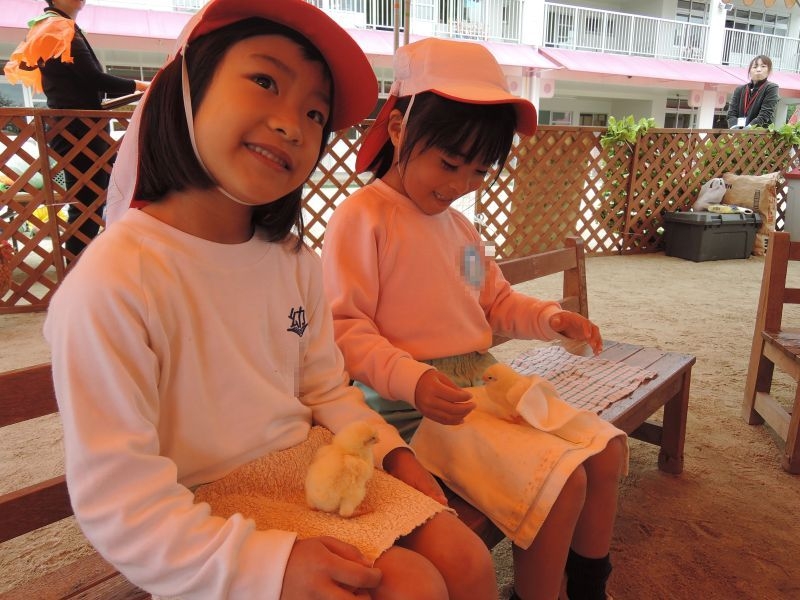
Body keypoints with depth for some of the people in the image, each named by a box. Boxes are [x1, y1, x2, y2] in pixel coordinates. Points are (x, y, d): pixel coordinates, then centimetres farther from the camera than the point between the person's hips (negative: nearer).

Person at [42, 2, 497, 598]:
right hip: (213, 522, -5)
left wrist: (396, 455, -6)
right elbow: (118, 502, -21)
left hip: (311, 474, 6)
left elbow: (327, 391, 7)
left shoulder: (294, 259, -2)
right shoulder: (112, 281, -23)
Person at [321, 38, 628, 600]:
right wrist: (411, 379, -29)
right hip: (419, 405, -8)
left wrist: (551, 317, 4)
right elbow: (344, 326, -17)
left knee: (607, 449, 6)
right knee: (561, 482, -18)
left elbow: (497, 302, 22)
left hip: (485, 381, 9)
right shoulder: (362, 218, -12)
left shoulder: (459, 225, 14)